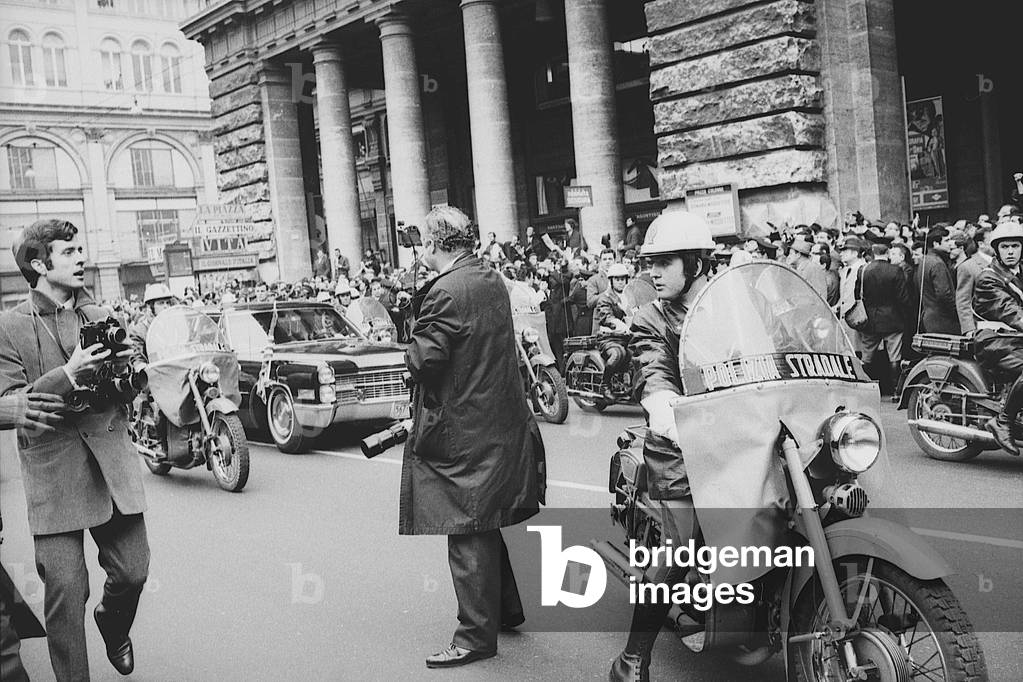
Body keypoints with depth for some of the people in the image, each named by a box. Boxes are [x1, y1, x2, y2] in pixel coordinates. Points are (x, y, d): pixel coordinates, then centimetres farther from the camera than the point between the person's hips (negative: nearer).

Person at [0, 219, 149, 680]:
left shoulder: (101, 317, 12)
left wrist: (124, 366, -5)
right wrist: (68, 375, -20)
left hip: (112, 460, 4)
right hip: (53, 471, -4)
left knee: (132, 571, 6)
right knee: (65, 590, -5)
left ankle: (113, 627, 38)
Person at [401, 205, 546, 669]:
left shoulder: (445, 292, -19)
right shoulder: (493, 280, 9)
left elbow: (424, 360, -24)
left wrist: (414, 347, -4)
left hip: (460, 429, -9)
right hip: (500, 421, 9)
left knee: (467, 534, -1)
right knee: (484, 524, 21)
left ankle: (476, 636, 8)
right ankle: (506, 609, 34)